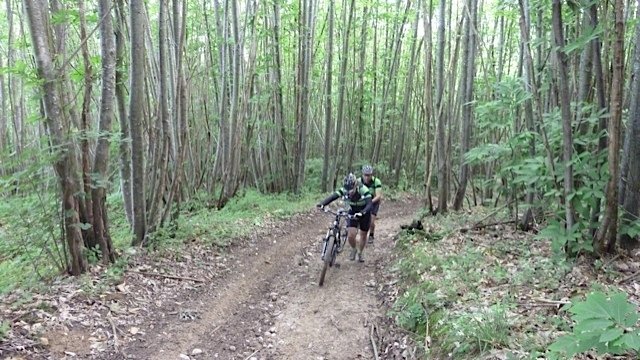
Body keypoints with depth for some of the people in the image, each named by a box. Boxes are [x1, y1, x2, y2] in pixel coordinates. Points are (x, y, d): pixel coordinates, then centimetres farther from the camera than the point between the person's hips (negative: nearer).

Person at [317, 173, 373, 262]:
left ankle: (360, 252, 39)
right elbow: (333, 196, -32)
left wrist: (362, 213, -58)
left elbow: (369, 204, -41)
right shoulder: (344, 190, -23)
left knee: (363, 235, 10)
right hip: (352, 213, 2)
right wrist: (322, 204, -49)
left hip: (364, 214, -2)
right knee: (351, 235, -14)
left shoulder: (363, 190, -32)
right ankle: (354, 249, 19)